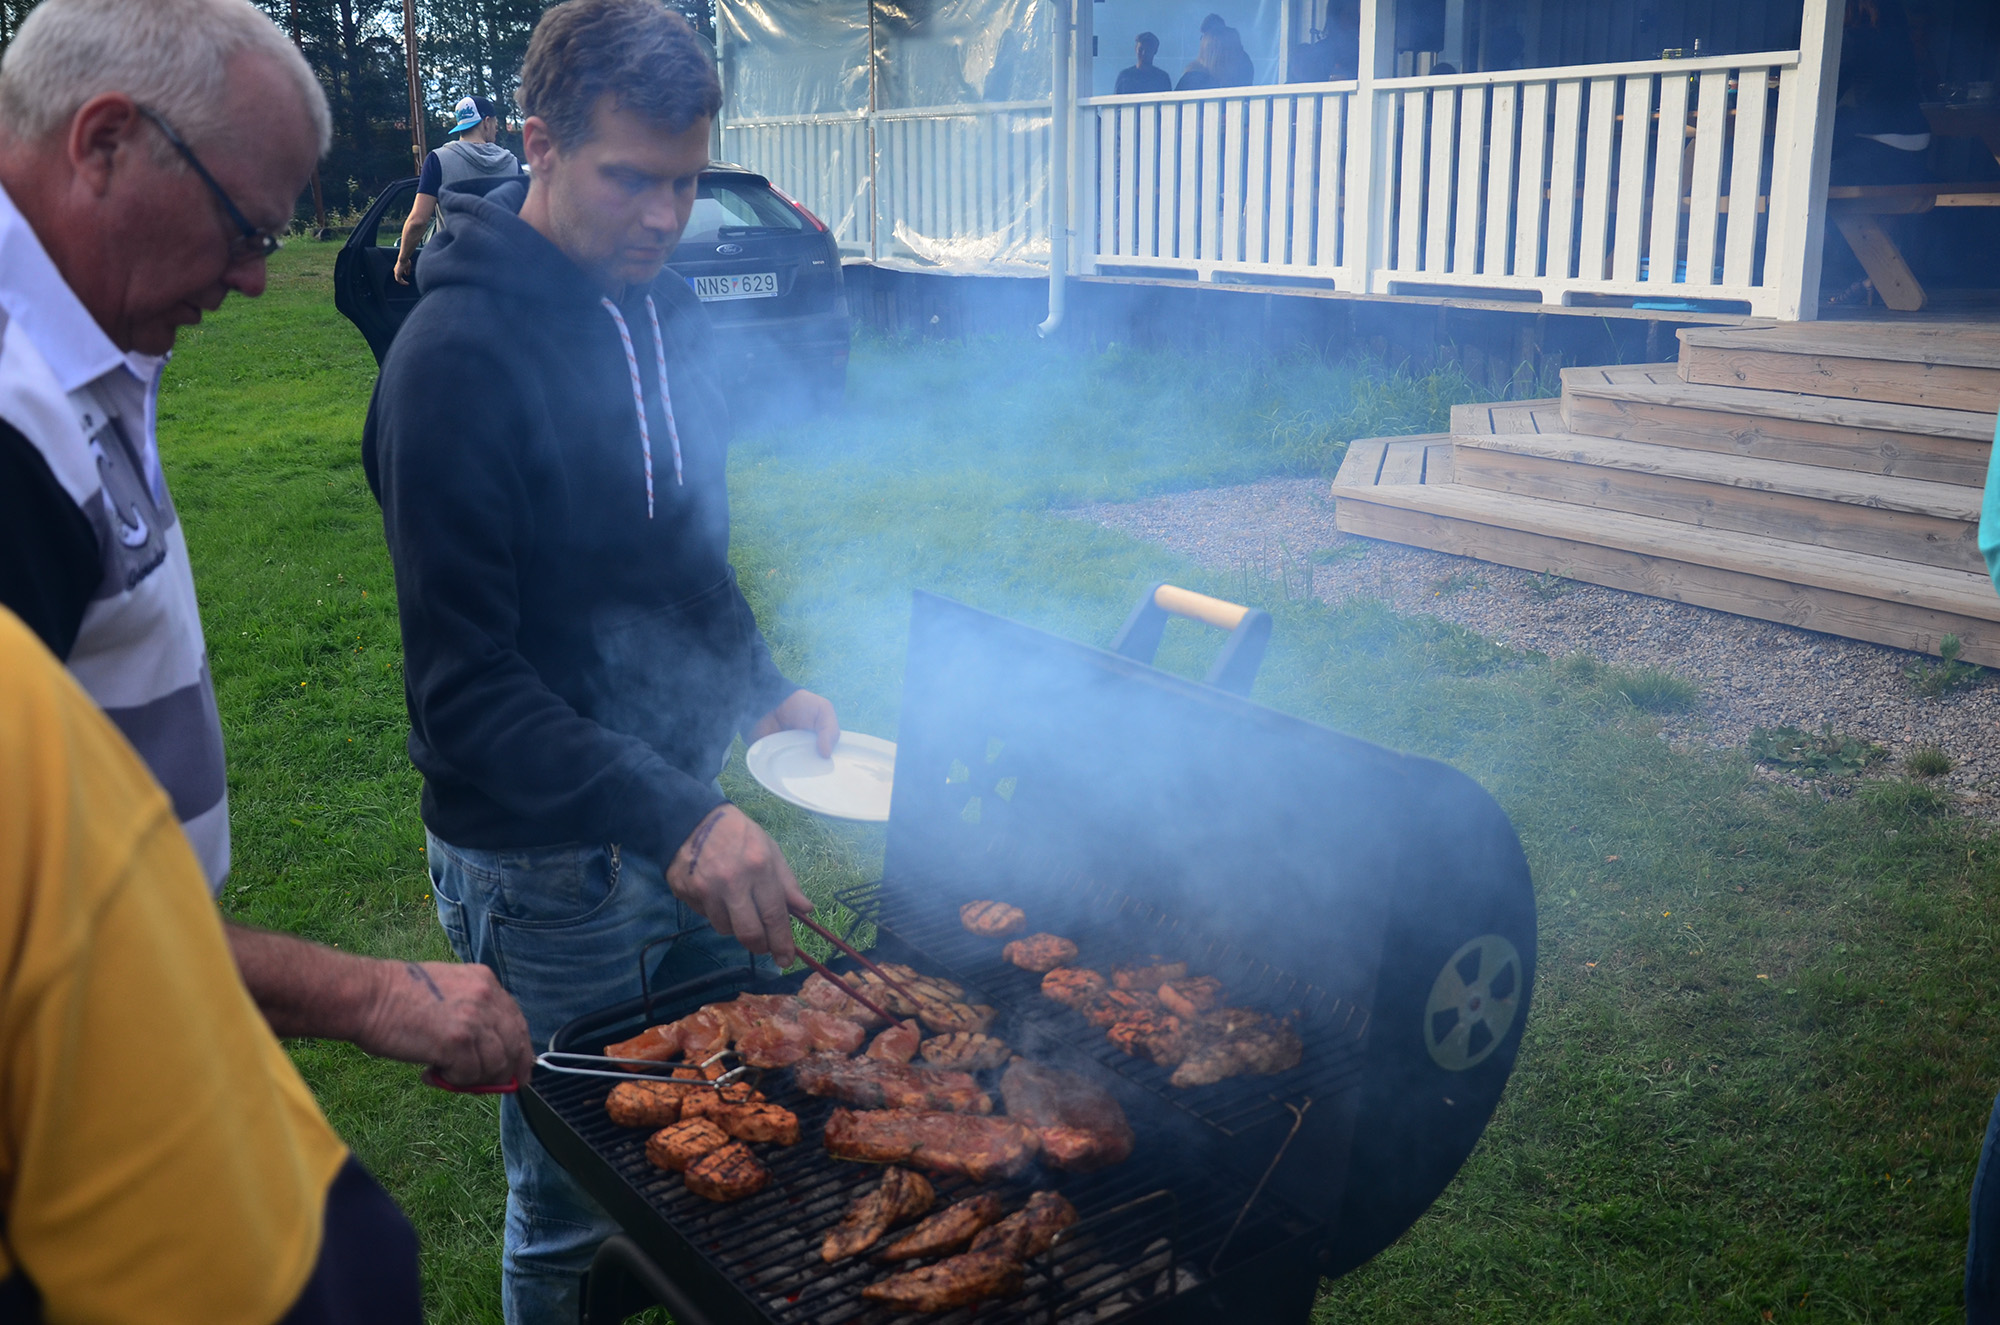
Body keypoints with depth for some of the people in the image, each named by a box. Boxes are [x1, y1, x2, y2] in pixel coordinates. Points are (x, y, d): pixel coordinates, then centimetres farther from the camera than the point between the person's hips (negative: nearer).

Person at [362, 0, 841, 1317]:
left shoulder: (663, 304, 4)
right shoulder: (458, 353, -20)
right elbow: (464, 684, -24)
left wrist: (760, 687, 6)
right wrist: (670, 821, -33)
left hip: (682, 805, 7)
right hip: (545, 853, -7)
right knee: (576, 1209, 10)